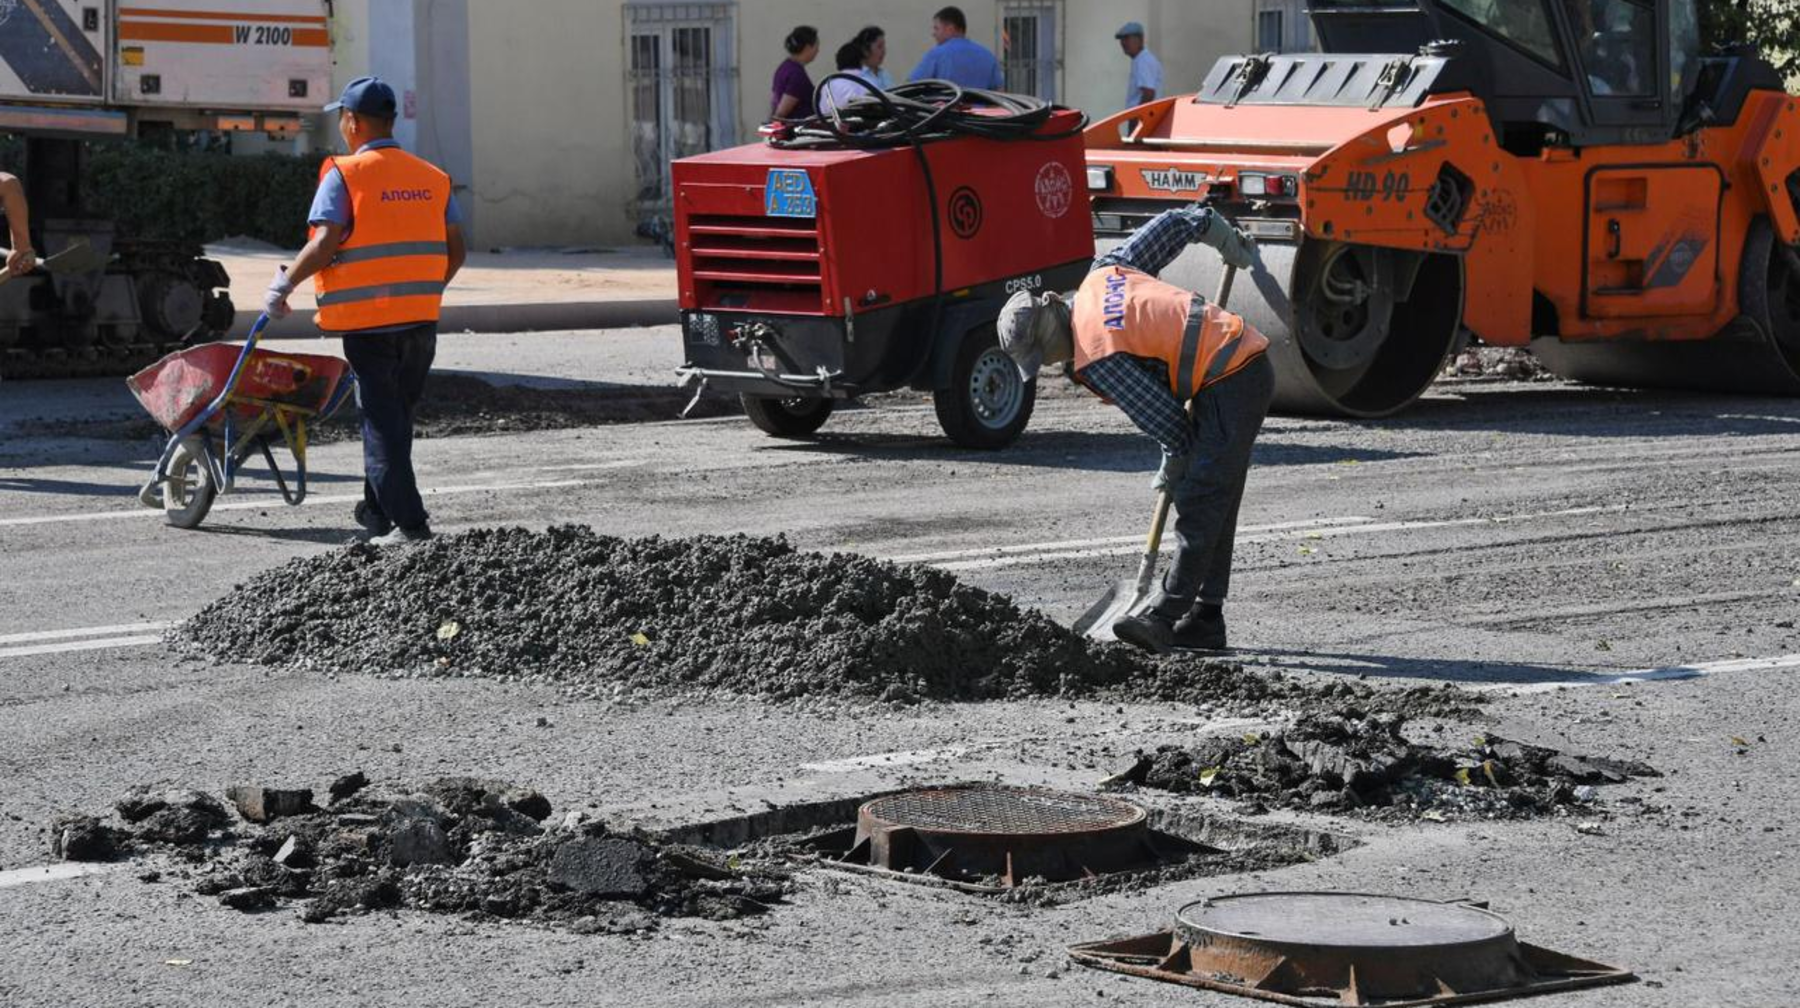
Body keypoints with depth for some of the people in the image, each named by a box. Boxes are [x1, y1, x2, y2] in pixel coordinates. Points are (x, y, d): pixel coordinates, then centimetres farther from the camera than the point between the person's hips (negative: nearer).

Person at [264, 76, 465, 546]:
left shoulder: (345, 174, -7)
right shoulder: (432, 177, 9)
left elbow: (325, 244, -16)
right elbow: (454, 250, 10)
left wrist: (284, 284, -4)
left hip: (367, 318, -5)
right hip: (421, 318, 5)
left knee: (382, 420, -1)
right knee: (397, 415, 18)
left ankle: (409, 521, -7)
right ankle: (377, 510, 27)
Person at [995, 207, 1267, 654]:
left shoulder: (1093, 357, -14)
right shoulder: (1102, 273, 11)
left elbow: (1164, 417, -13)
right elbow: (1174, 224, 18)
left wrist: (1173, 470, 5)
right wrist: (1229, 241, 34)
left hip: (1228, 387, -10)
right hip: (1252, 362, 10)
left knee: (1198, 505, -14)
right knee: (1212, 505, 12)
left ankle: (1165, 617, -19)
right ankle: (1204, 620, 14)